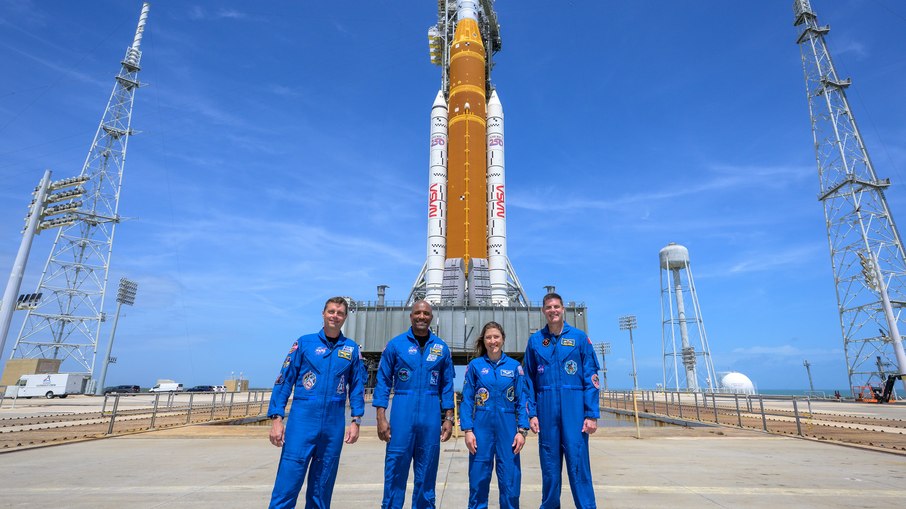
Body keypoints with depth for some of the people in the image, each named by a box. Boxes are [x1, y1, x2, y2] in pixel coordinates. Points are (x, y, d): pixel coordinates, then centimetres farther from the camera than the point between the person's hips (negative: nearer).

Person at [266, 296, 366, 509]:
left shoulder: (352, 349, 6)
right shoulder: (304, 343, 1)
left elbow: (357, 386, 8)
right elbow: (284, 380, 0)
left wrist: (356, 421, 2)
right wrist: (276, 419, -5)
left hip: (334, 425, 2)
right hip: (302, 421, -2)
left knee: (322, 485, 13)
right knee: (289, 478, -3)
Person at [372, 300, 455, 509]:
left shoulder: (441, 348, 6)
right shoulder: (395, 344, 0)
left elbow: (447, 385, 9)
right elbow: (383, 381, 1)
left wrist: (448, 418, 4)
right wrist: (381, 417, -6)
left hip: (431, 415, 2)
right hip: (402, 412, -2)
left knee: (427, 469, 10)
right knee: (395, 466, 2)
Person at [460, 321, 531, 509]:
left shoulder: (514, 366, 4)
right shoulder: (475, 365, 1)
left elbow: (522, 400, 4)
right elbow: (466, 400, 1)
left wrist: (522, 430, -3)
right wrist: (468, 430, -6)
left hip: (507, 427, 1)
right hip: (481, 426, 0)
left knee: (510, 478, 5)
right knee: (478, 478, 6)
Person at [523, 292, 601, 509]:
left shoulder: (579, 337, 2)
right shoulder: (535, 341, 6)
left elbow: (591, 378, 0)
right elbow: (529, 381, 8)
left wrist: (592, 414, -5)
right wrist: (532, 413, 2)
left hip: (574, 408, -2)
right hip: (546, 408, 2)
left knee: (578, 461, -1)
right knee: (549, 463, 10)